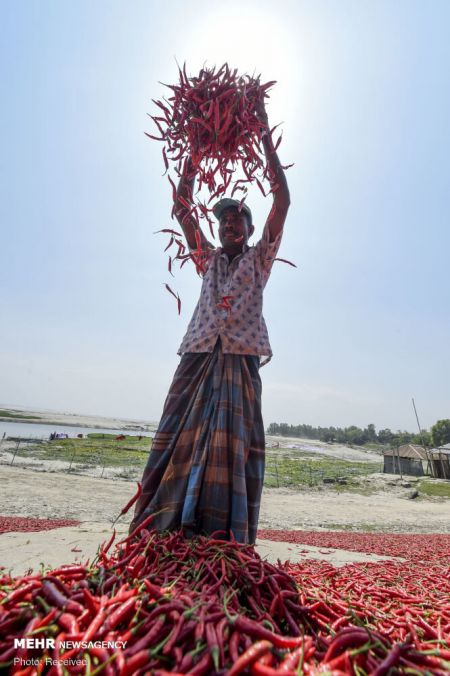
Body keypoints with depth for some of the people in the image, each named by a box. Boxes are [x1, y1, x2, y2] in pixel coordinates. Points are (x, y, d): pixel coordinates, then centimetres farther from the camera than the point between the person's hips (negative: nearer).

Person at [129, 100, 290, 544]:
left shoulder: (260, 257, 17)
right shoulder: (208, 258, 23)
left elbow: (283, 199, 10)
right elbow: (181, 209, 21)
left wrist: (265, 137, 11)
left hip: (241, 357, -2)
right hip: (199, 354, 3)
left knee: (234, 442, -8)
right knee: (180, 437, -4)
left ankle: (225, 537, -1)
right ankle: (164, 527, 3)